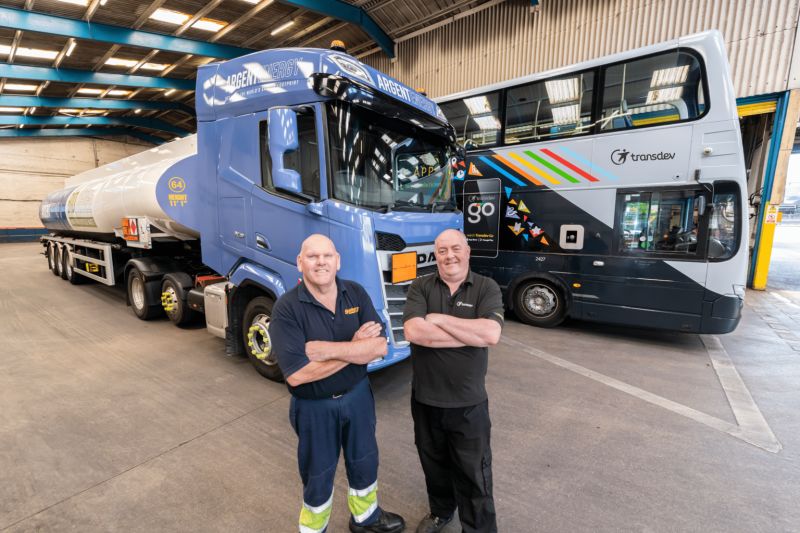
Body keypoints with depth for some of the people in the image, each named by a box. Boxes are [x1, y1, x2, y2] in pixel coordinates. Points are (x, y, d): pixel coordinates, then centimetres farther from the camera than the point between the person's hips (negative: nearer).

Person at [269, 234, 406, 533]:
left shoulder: (356, 294, -10)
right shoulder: (286, 309, -21)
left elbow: (380, 347, -16)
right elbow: (296, 374, -27)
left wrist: (325, 349, -26)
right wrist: (355, 347, -24)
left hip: (357, 396, 4)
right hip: (314, 407, -3)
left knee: (364, 462, 24)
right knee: (318, 474, 19)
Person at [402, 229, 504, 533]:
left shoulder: (487, 288, -8)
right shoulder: (420, 287, -6)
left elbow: (492, 334, -24)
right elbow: (413, 331, -23)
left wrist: (439, 318, -20)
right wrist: (472, 334, -21)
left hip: (469, 403, -2)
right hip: (425, 400, 2)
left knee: (474, 474, 14)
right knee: (434, 464, 25)